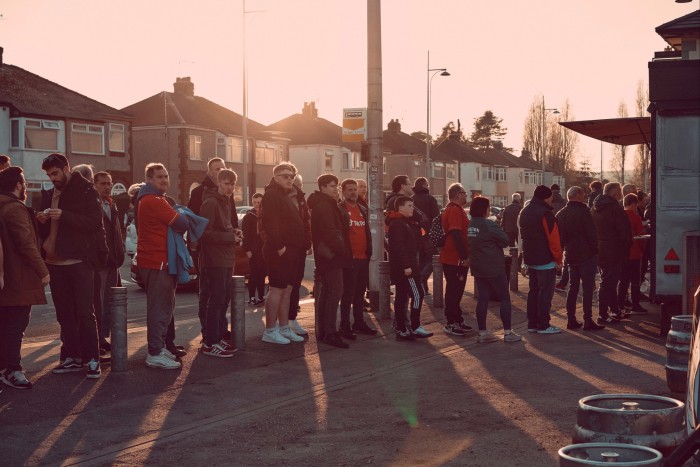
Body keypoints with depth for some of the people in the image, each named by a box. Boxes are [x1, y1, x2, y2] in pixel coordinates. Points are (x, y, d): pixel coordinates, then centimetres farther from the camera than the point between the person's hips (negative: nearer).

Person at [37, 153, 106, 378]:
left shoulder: (85, 191, -2)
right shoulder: (49, 195, 16)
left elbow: (94, 222, -13)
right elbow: (44, 231, 20)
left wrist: (63, 216, -21)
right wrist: (42, 221, -3)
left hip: (79, 261, -6)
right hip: (55, 262, 6)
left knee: (85, 313, -6)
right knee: (64, 314, 9)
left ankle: (92, 359, -4)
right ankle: (72, 358, 15)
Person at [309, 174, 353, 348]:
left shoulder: (325, 204, 20)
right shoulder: (324, 206, -13)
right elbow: (330, 232, -21)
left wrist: (343, 250, 17)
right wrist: (342, 250, -17)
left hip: (327, 254, 11)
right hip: (331, 254, -11)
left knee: (327, 291, 15)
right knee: (335, 291, -14)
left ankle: (323, 330, 21)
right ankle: (330, 333, -17)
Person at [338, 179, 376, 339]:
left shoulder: (363, 210, 16)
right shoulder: (339, 210, -6)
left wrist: (369, 251, 13)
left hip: (363, 257, 7)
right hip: (349, 258, -7)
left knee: (360, 292, 12)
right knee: (348, 292, -6)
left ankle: (359, 322, 21)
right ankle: (345, 326, -2)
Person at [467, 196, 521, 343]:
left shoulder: (469, 225, 6)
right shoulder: (488, 225, -17)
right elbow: (505, 240, -13)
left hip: (478, 268, 7)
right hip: (494, 268, -7)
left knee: (482, 299, 9)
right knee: (505, 298, 3)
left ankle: (482, 333, 8)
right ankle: (507, 332, 2)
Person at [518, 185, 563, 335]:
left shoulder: (524, 213, 12)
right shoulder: (545, 214, -17)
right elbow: (553, 239, -18)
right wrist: (558, 259, -9)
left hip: (530, 260, 9)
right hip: (546, 261, -9)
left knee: (533, 291, 14)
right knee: (545, 292, -4)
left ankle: (532, 323, 16)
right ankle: (543, 325, -3)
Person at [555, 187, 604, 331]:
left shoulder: (560, 214, 9)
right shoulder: (583, 212, -13)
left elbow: (559, 237, 14)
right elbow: (592, 235, -15)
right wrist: (595, 251, -5)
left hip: (571, 255, 7)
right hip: (586, 254, -7)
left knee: (573, 287, 14)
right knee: (588, 288, -4)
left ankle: (571, 319, 13)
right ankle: (588, 321, -6)